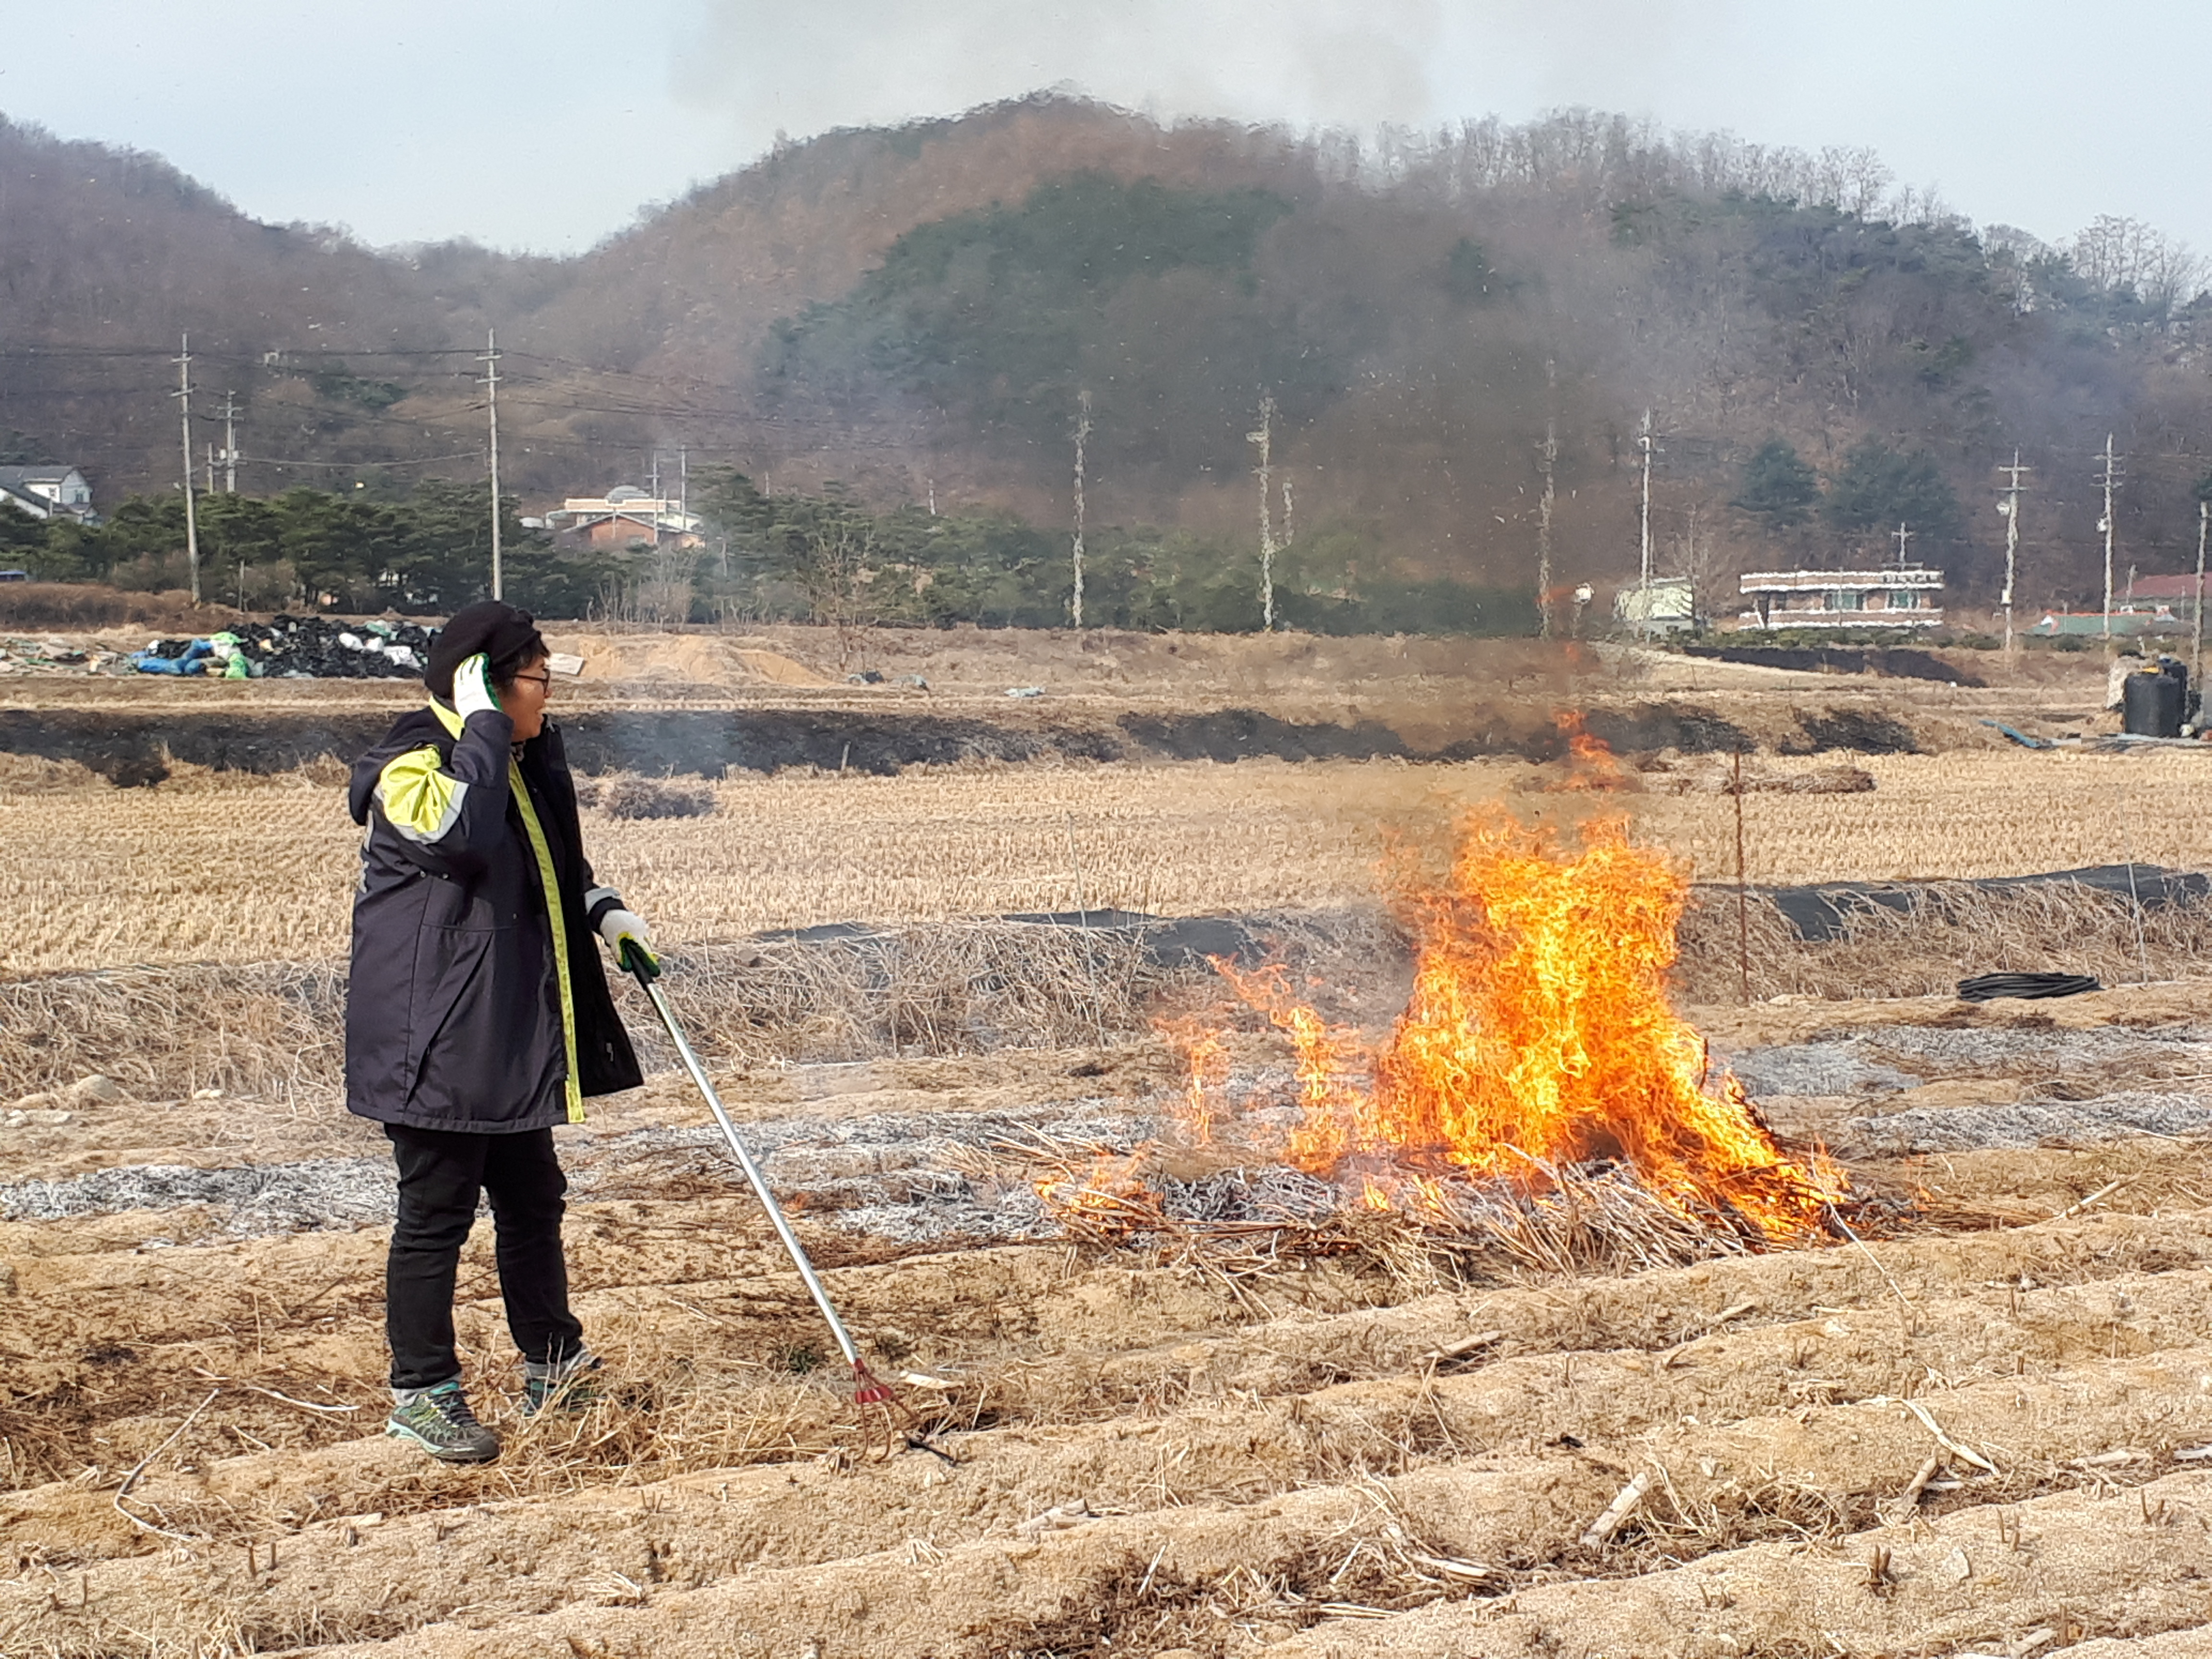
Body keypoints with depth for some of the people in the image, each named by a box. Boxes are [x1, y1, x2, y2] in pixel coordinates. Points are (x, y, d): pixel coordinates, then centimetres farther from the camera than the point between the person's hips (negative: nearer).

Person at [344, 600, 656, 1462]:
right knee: (437, 1211, 0)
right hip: (434, 1035, -9)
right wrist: (482, 727, -29)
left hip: (512, 1031, 9)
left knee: (532, 1197, 17)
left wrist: (602, 910, 9)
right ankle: (421, 1393, 13)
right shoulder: (413, 764, -15)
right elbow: (458, 835, -37)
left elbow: (554, 863, 28)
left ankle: (552, 1365, 31)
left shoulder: (526, 764, 13)